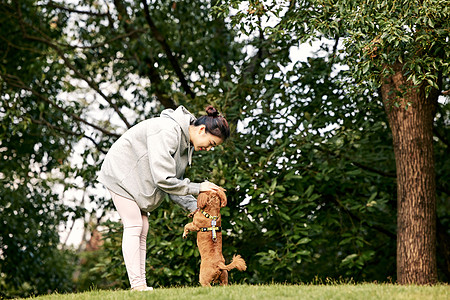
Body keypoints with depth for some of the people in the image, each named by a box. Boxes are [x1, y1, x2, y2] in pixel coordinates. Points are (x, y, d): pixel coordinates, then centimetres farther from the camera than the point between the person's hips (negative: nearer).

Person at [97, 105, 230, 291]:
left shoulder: (186, 143, 2)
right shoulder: (168, 132, -30)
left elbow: (174, 181, 6)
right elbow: (163, 178, -32)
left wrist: (194, 206, -8)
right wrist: (196, 188, -24)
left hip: (137, 179, 10)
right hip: (121, 173, -10)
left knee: (142, 229, 2)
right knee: (134, 226, -15)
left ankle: (141, 284, 0)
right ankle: (136, 284, -17)